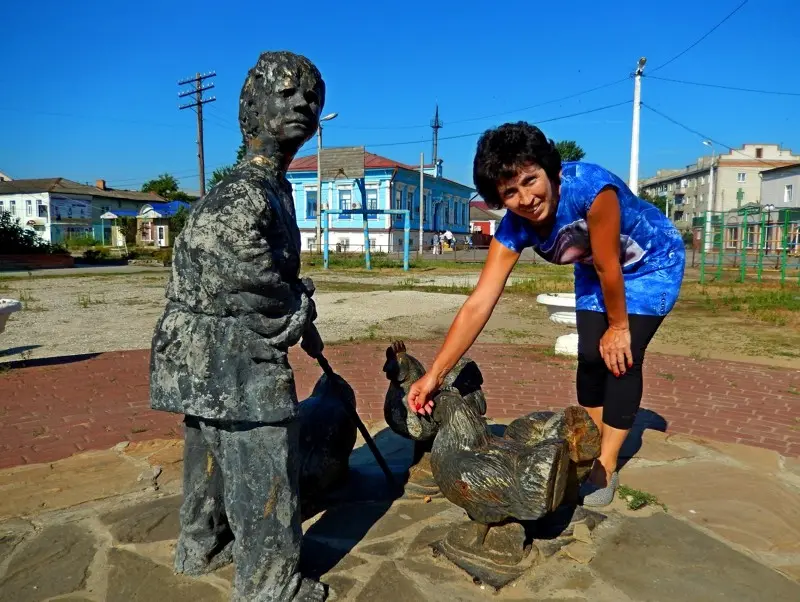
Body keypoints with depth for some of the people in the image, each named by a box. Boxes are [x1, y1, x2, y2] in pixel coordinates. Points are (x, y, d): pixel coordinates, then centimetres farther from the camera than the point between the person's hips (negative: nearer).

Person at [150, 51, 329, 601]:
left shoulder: (271, 187, 13)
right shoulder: (242, 197, -20)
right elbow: (259, 287, -24)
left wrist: (300, 318, 12)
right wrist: (302, 320, -8)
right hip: (237, 360, -10)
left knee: (215, 456, 24)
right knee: (264, 470, 1)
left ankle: (203, 548, 44)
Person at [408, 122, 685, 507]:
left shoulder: (591, 188, -41)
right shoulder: (514, 228, -25)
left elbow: (609, 267, -29)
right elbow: (478, 304, -28)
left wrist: (619, 327, -15)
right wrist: (435, 373, -31)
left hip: (653, 263, -4)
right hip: (595, 269, 4)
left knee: (621, 355, -13)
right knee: (591, 355, -1)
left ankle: (606, 465, 2)